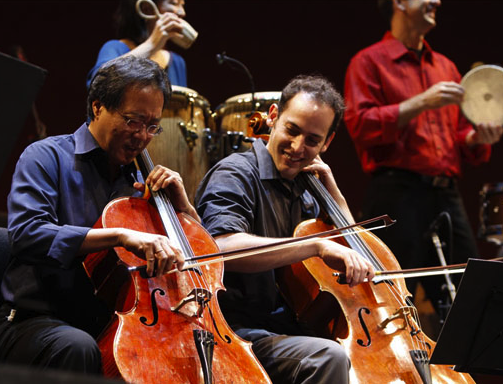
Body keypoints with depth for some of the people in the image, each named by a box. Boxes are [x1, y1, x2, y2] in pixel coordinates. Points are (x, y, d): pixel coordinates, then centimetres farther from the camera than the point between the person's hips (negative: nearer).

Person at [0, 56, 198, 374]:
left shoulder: (140, 183, 17)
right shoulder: (48, 157, -1)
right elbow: (28, 233, -21)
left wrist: (183, 206, 2)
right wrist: (122, 235, -28)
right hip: (37, 322, -4)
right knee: (77, 348, -40)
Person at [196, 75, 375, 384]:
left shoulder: (303, 194, 18)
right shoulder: (237, 174, -8)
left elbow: (352, 246, 26)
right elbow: (223, 247, -28)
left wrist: (333, 192, 11)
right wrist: (318, 245, -32)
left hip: (292, 330, 9)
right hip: (242, 332, -8)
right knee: (329, 357, -34)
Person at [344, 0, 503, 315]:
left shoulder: (446, 67, 22)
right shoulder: (370, 62, 4)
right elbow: (360, 124, -10)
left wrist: (477, 138, 2)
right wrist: (421, 103, -15)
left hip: (447, 196, 6)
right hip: (397, 196, -6)